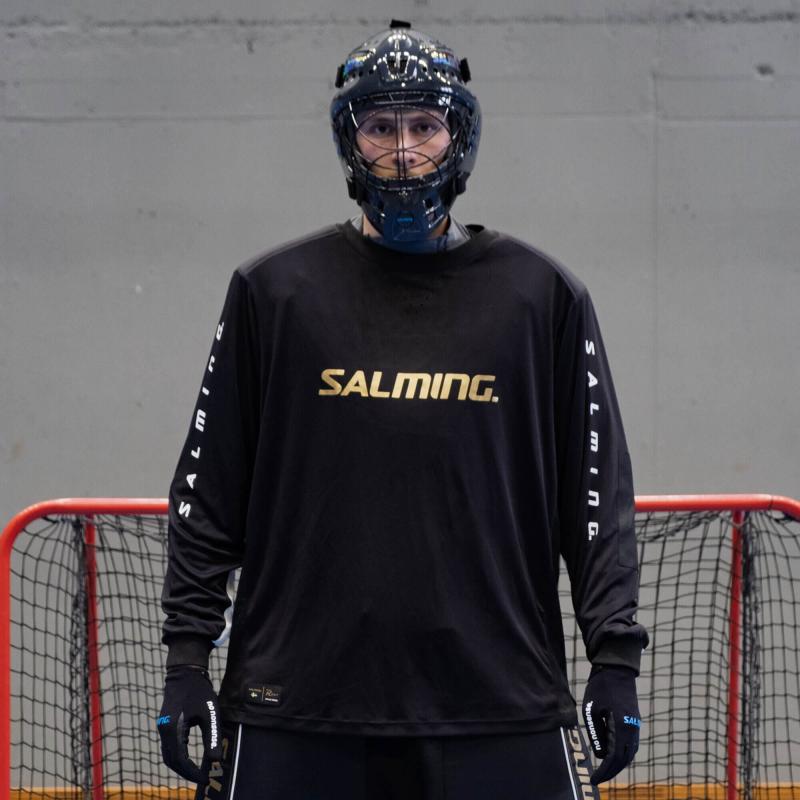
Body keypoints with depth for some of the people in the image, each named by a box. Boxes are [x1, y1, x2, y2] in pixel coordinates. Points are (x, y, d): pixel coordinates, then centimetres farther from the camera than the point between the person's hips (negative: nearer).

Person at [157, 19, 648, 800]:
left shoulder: (542, 296, 7)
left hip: (501, 708, 0)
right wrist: (186, 656, 3)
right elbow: (207, 489, 8)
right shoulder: (272, 292, 6)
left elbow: (597, 492, 8)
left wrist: (615, 659, 2)